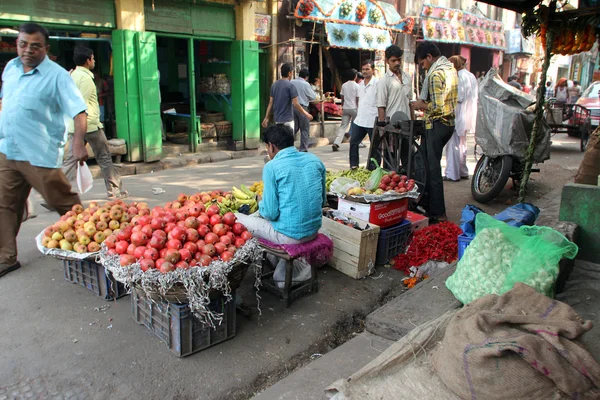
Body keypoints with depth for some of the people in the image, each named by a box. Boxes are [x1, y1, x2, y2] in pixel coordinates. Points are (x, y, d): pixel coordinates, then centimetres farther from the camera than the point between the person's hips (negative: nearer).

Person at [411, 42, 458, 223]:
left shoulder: (436, 74, -18)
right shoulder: (450, 67, 14)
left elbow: (437, 107, -23)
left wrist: (421, 105, -6)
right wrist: (426, 103, 13)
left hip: (437, 124, -10)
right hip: (449, 121, 10)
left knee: (433, 168, -4)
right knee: (431, 164, 18)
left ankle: (438, 214, 0)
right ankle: (431, 205, 27)